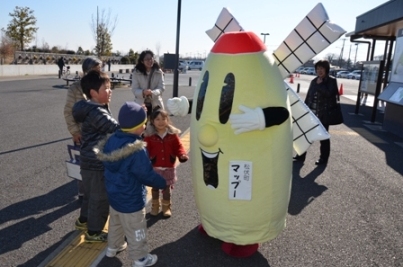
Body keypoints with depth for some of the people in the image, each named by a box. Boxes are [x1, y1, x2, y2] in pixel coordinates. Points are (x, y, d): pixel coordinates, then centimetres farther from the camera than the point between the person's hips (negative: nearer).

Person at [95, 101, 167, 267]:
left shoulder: (111, 140, -7)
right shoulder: (137, 150, -33)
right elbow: (147, 175, -24)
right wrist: (163, 183, -7)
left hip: (113, 195, 8)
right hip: (131, 201, -8)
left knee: (115, 223, 31)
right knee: (136, 231, 13)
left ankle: (113, 247, 52)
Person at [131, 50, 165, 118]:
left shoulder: (159, 72, -2)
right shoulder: (136, 73, -4)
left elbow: (162, 87, -7)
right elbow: (134, 89, -7)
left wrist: (153, 92, -28)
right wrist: (143, 92, -29)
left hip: (156, 104, 1)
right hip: (141, 104, -1)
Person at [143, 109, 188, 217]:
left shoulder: (173, 134, -5)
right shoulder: (149, 135, -10)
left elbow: (178, 146, -2)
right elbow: (146, 150, -12)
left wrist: (182, 155, -20)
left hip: (169, 167, 1)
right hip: (154, 167, -1)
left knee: (167, 188, 14)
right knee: (155, 188, 16)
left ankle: (166, 207, 32)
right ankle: (155, 206, 34)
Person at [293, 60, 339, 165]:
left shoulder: (332, 81, -4)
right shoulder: (314, 81, 9)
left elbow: (329, 93, -20)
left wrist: (320, 84, -15)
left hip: (323, 114, -5)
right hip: (311, 113, 5)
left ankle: (323, 158, 18)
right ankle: (301, 155, 19)